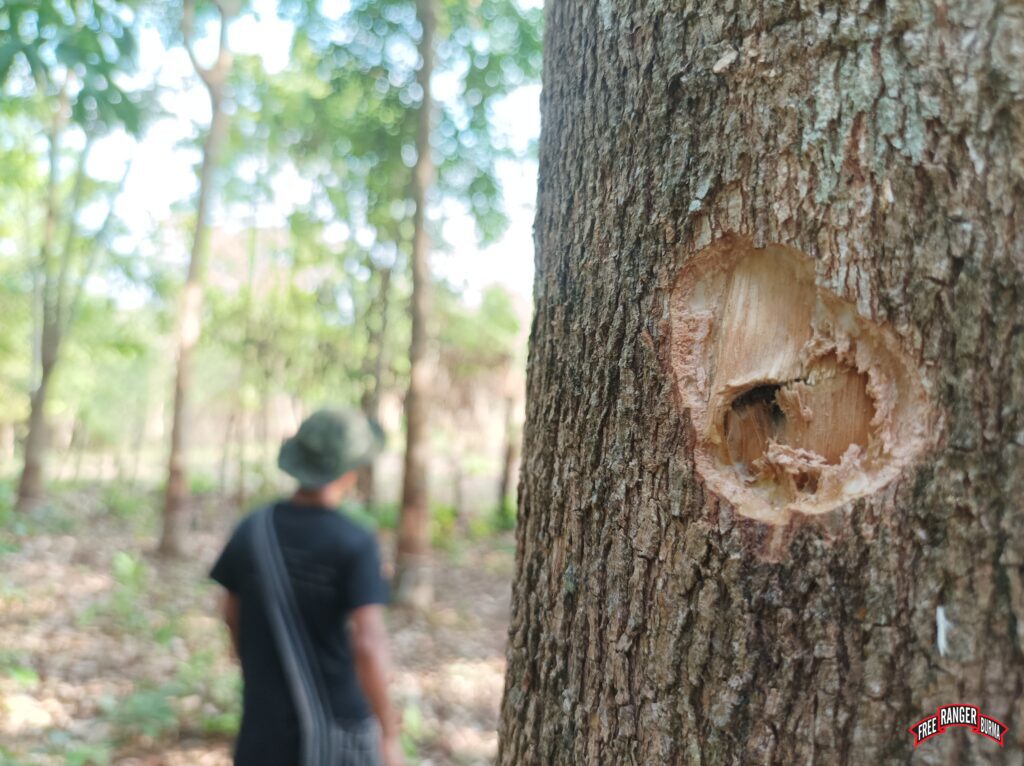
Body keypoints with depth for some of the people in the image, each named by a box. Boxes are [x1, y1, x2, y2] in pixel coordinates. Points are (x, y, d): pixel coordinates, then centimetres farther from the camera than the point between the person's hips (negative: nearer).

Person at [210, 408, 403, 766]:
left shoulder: (251, 530, -5)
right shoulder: (355, 543, -19)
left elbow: (233, 614, 9)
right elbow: (368, 645, -26)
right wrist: (389, 733, -18)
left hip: (268, 715, 3)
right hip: (338, 715, -3)